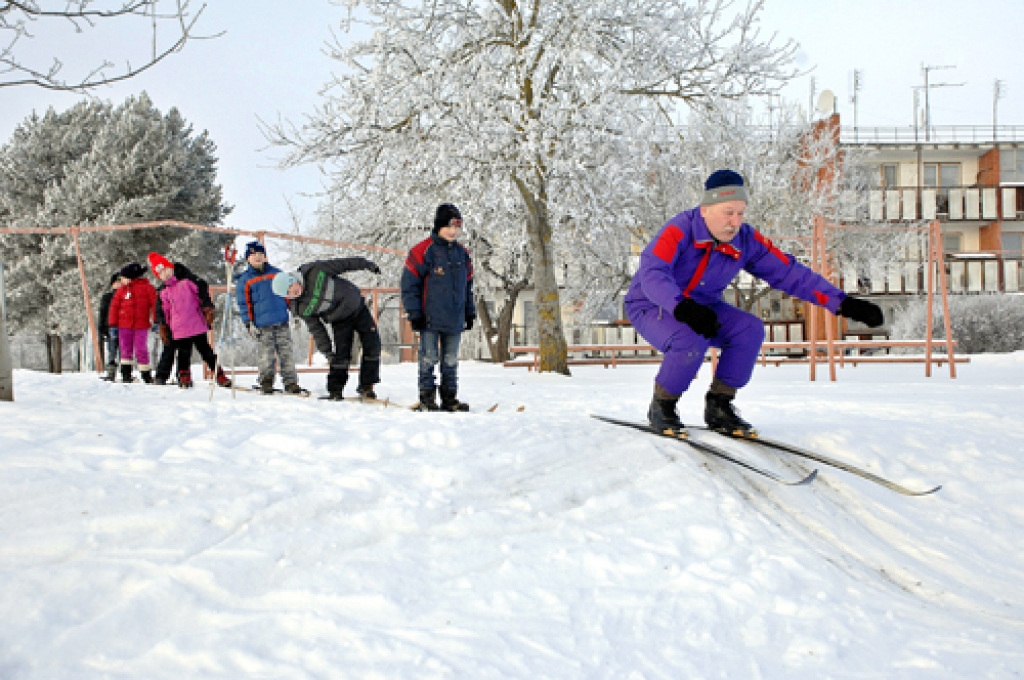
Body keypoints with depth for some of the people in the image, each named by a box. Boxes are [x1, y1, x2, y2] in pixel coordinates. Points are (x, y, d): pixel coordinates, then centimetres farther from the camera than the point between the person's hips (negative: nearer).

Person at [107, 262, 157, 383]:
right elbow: (114, 306, 9)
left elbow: (155, 304, -2)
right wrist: (113, 324, 3)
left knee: (141, 349, -2)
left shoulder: (147, 287, 0)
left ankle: (146, 374, 8)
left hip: (141, 325, -3)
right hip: (124, 325, 3)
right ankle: (126, 374, 11)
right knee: (125, 349, 5)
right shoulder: (122, 289, 8)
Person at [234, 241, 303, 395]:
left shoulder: (276, 273, 11)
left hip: (282, 322, 2)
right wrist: (248, 323, -3)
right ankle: (266, 382, 12)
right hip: (262, 326, -2)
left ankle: (291, 382, 7)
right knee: (266, 355, -1)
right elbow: (243, 303, 4)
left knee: (286, 353, 3)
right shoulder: (244, 280, 3)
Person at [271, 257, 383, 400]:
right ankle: (335, 391, 2)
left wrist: (365, 263, -8)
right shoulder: (300, 308, -18)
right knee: (341, 355, -13)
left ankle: (366, 387, 5)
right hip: (341, 321, -1)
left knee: (373, 346, -4)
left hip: (357, 306, 1)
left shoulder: (315, 270, -20)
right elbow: (316, 329, -12)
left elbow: (343, 264, -10)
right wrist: (327, 351, -16)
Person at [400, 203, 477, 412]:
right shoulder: (423, 251, -7)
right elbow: (409, 284, -6)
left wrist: (470, 312, 18)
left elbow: (468, 286, 21)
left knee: (451, 361, 10)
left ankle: (450, 398, 17)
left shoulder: (463, 254, 12)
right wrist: (414, 313, -9)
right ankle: (426, 398, 5)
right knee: (428, 359, -2)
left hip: (455, 320, 5)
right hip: (430, 319, -5)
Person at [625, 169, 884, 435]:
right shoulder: (680, 230, -27)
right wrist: (683, 308, -58)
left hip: (701, 306, 6)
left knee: (750, 329, -18)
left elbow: (789, 273, -11)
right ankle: (661, 407, -9)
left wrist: (842, 303, -19)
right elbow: (652, 274, -40)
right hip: (651, 306, -6)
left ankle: (719, 405, -3)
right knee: (690, 342, -34)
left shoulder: (746, 241, -11)